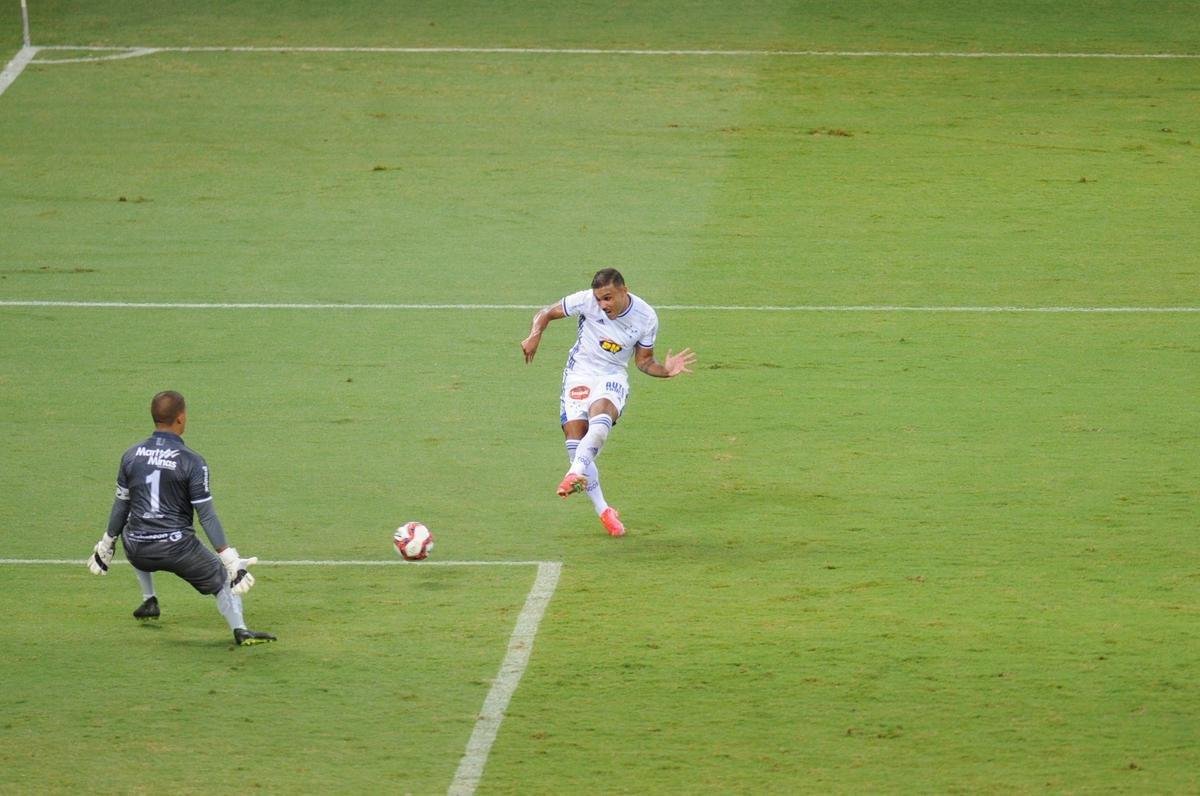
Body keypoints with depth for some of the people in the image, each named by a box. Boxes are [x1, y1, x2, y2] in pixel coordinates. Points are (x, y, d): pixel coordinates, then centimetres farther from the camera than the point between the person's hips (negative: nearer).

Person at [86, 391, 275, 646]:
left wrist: (107, 543, 23)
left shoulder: (131, 456, 1)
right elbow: (206, 515, -12)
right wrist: (229, 557, -10)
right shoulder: (192, 461, -10)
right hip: (177, 547, -4)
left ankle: (149, 600, 36)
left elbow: (121, 505, 9)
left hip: (138, 551, 4)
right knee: (223, 577, 14)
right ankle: (239, 629, -4)